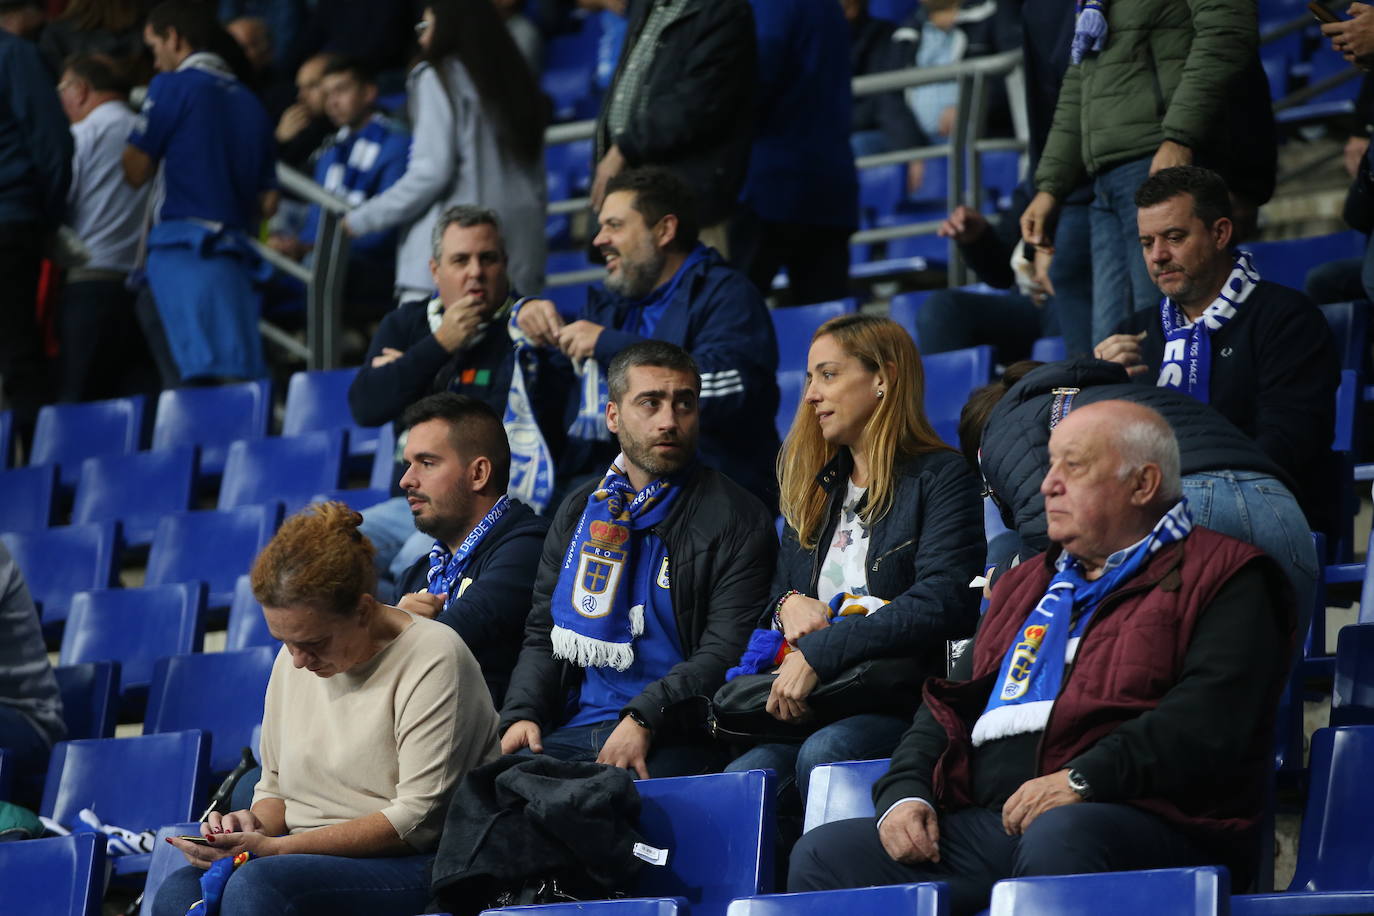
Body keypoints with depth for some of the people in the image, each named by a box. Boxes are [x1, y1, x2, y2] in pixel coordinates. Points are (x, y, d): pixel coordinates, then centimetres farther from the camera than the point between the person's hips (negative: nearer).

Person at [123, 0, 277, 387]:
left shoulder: (172, 87, -1)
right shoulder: (249, 101, 18)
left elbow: (135, 171, -2)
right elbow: (268, 200, 17)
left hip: (184, 250, -7)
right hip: (237, 251, 7)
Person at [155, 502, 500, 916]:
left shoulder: (433, 658, -11)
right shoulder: (292, 662, 12)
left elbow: (419, 819, -16)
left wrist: (274, 848, -19)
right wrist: (257, 825, -4)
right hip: (316, 862, 7)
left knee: (256, 881, -34)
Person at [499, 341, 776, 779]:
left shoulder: (736, 518, 3)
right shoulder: (579, 512, 21)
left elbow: (727, 652, -7)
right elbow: (542, 634, 22)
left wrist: (644, 716, -21)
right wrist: (522, 713, 1)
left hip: (672, 742, -5)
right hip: (570, 733, 5)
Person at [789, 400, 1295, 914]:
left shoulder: (1220, 578, 6)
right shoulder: (1028, 584, 31)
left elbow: (1211, 718, -11)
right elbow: (948, 709, 28)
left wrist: (1083, 779, -20)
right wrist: (905, 793, 7)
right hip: (987, 824, 7)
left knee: (1056, 837, -41)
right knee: (823, 855, -14)